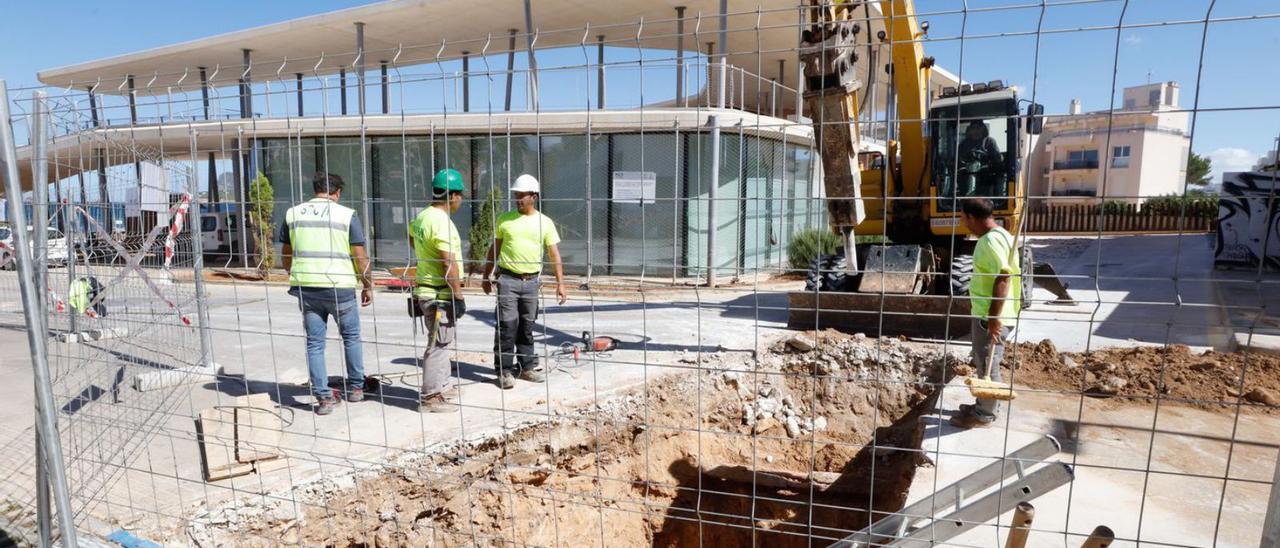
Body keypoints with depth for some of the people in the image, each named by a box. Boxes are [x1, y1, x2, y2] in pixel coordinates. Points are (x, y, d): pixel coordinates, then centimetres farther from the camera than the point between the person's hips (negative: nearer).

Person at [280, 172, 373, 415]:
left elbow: (286, 254, 14)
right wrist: (368, 286, 5)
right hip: (339, 287, -3)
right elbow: (360, 256, -6)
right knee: (351, 337, 16)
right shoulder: (347, 215, -5)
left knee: (315, 343, 9)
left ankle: (324, 397, 10)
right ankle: (355, 388, 25)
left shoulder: (292, 213, 6)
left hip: (305, 286, 3)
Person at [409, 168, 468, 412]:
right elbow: (450, 263, -24)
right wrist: (458, 296, -20)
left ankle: (441, 387, 31)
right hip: (440, 294, -10)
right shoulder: (441, 221, -21)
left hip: (426, 290, 10)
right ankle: (430, 397, 4)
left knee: (441, 342, 20)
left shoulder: (422, 216, 9)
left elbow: (411, 236, 33)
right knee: (439, 344, -3)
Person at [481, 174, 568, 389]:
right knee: (507, 326, -4)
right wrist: (486, 277, 9)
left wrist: (560, 283, -7)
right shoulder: (504, 219, 3)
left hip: (531, 281, 1)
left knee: (527, 327, 11)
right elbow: (494, 249, 10)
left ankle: (527, 366, 22)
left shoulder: (545, 222, 2)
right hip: (508, 279, -1)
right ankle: (504, 370, 5)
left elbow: (555, 255, 0)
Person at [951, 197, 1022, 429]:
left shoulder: (992, 241, -22)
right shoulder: (993, 236, 11)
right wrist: (975, 302, 27)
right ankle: (985, 404, 34)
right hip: (984, 312, 10)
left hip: (991, 317, -10)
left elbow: (1003, 278, -28)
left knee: (988, 364, 3)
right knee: (983, 362, 20)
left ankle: (984, 415, 15)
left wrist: (994, 317, -27)